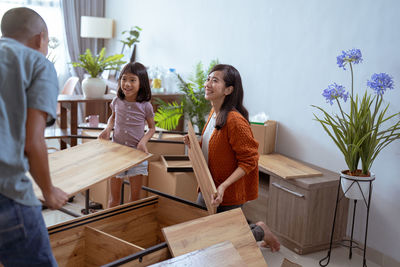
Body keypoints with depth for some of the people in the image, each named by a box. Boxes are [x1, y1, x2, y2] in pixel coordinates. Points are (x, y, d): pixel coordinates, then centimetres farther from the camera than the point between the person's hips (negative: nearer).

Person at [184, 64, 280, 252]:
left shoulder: (234, 120, -25)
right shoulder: (214, 113, 4)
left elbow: (249, 161, -23)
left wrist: (224, 186, -30)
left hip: (228, 195, -9)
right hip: (208, 189, 9)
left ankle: (260, 232, 26)